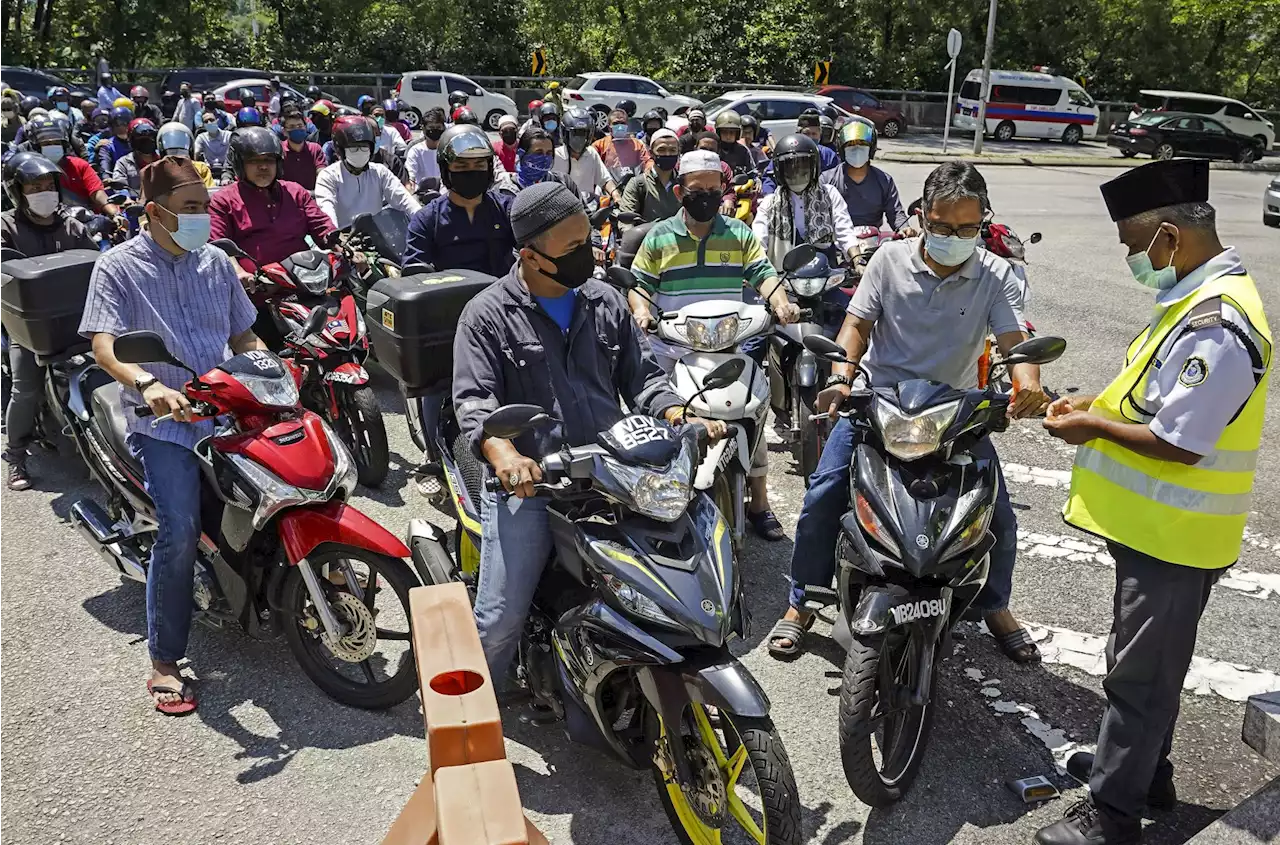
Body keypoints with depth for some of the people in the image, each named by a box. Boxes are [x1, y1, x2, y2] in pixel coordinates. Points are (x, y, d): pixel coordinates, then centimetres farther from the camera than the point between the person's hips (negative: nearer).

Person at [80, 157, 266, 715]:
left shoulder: (216, 262, 14)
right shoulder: (119, 267, 0)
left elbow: (243, 335, 20)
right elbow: (104, 346, -12)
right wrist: (149, 385, -30)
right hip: (161, 421, -4)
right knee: (180, 530, -16)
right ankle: (165, 662, -3)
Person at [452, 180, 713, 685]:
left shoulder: (606, 302, 14)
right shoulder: (488, 314, 0)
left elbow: (641, 376, 16)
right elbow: (473, 398, -10)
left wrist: (680, 418, -4)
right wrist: (500, 450, -31)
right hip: (525, 482, -3)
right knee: (500, 620, -7)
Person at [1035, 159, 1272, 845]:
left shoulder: (1218, 324, -26)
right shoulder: (1201, 296, 7)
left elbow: (1179, 443, -27)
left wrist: (1093, 426, -16)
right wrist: (1102, 404, 5)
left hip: (1173, 535, -10)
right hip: (1157, 525, 10)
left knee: (1140, 673, 2)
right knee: (1148, 660, 24)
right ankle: (1143, 768, 42)